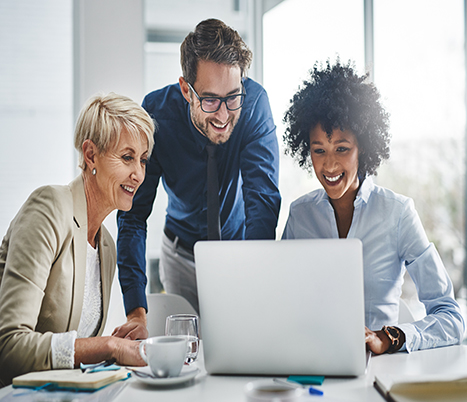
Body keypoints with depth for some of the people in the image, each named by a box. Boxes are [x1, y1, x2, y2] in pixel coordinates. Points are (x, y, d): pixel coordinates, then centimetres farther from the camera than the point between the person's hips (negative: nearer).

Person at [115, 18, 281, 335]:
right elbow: (133, 214, -24)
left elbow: (264, 201, -30)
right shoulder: (157, 113, -25)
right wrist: (138, 314, -35)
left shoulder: (254, 102, -26)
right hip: (183, 251, 0)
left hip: (243, 243, 0)